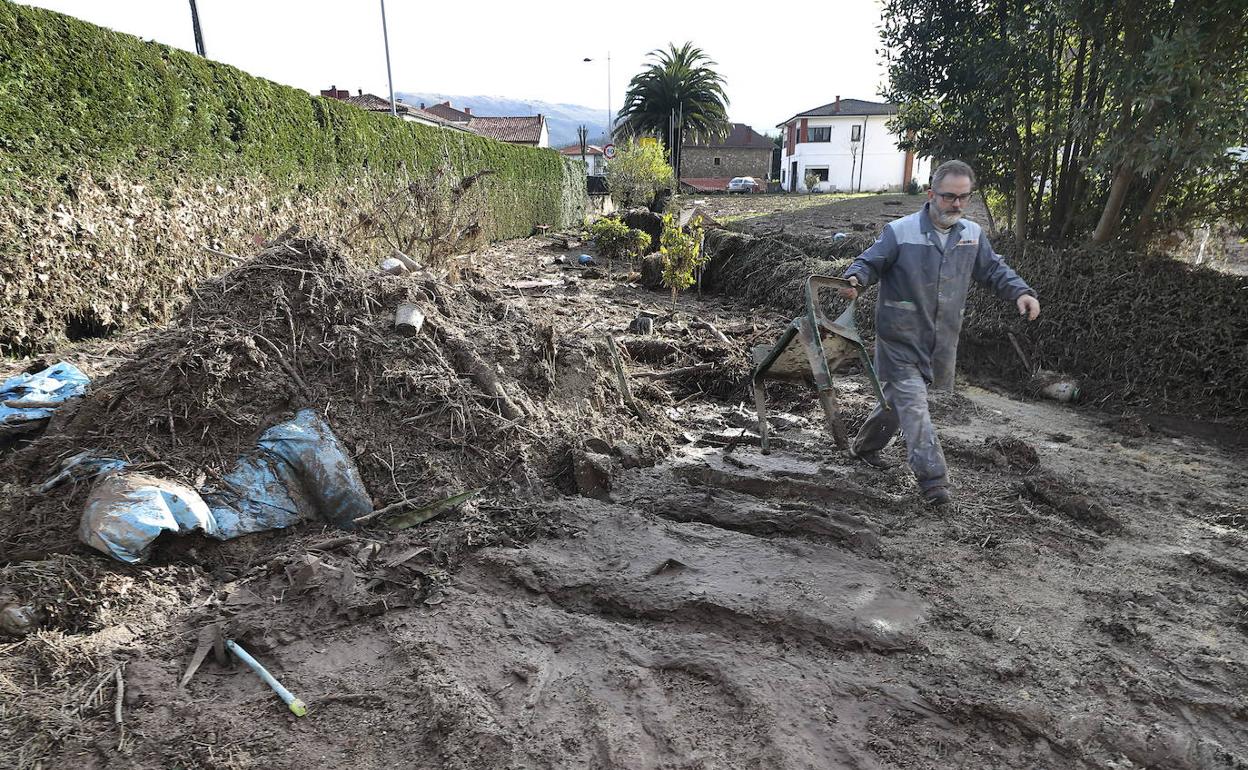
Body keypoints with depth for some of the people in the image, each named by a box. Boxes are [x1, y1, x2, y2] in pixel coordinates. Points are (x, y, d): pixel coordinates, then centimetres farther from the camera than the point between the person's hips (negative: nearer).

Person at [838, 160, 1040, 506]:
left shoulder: (973, 235, 6)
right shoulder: (900, 232, -11)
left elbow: (994, 270, 15)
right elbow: (869, 263, -7)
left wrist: (1021, 292, -2)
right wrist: (855, 279, -30)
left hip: (940, 341, 6)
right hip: (900, 338, -6)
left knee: (899, 399, 18)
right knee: (913, 404, -10)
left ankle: (866, 446, 39)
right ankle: (932, 477, -7)